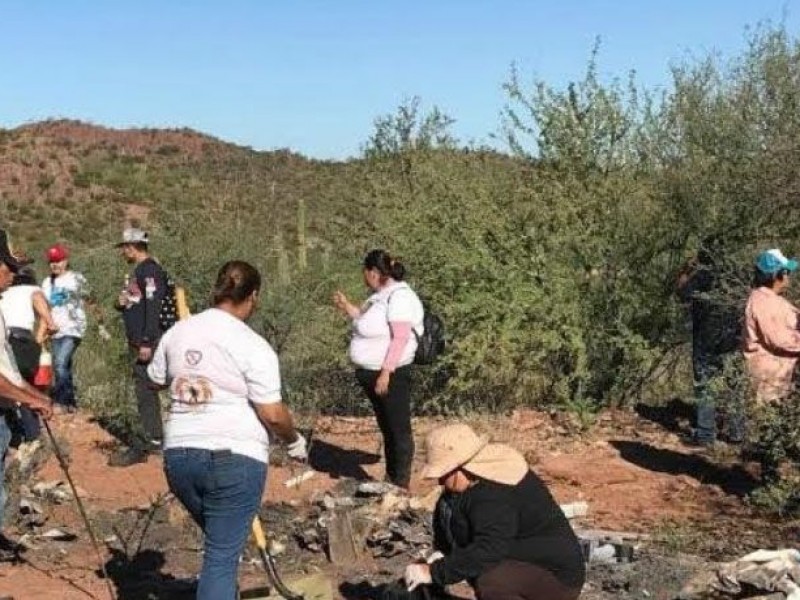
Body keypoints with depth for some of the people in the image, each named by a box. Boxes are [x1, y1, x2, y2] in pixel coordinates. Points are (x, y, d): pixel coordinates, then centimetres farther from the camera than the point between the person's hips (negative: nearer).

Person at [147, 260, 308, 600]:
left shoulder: (178, 332, 8)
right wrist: (295, 441, 5)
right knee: (222, 556, 0)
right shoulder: (253, 346, -11)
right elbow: (273, 415, -13)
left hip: (179, 455, 6)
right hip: (235, 458, -6)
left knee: (221, 543, 24)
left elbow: (155, 381, 23)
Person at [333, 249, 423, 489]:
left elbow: (401, 338, -23)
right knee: (386, 428, 18)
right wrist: (347, 307, 18)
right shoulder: (380, 295, 11)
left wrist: (386, 372, -25)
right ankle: (390, 478, 28)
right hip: (372, 373, 10)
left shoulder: (399, 296, -18)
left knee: (399, 429, 1)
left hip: (391, 374, -10)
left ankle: (401, 484, 8)